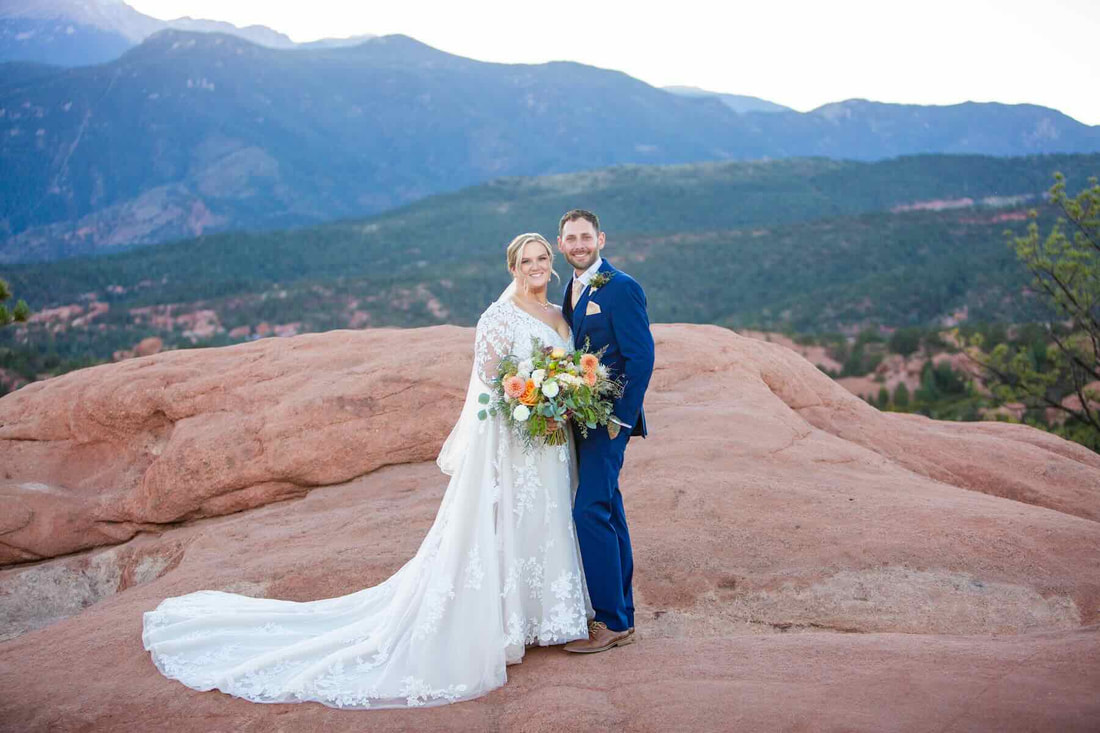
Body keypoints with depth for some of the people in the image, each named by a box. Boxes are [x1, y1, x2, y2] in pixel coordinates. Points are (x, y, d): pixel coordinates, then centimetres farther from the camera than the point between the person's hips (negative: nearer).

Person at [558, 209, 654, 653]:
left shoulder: (621, 288, -11)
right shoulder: (570, 291, 15)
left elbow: (641, 358, -14)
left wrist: (620, 417, -17)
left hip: (609, 417, -9)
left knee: (591, 511, -13)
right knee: (607, 512, 13)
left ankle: (610, 622, -3)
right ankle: (621, 615, 22)